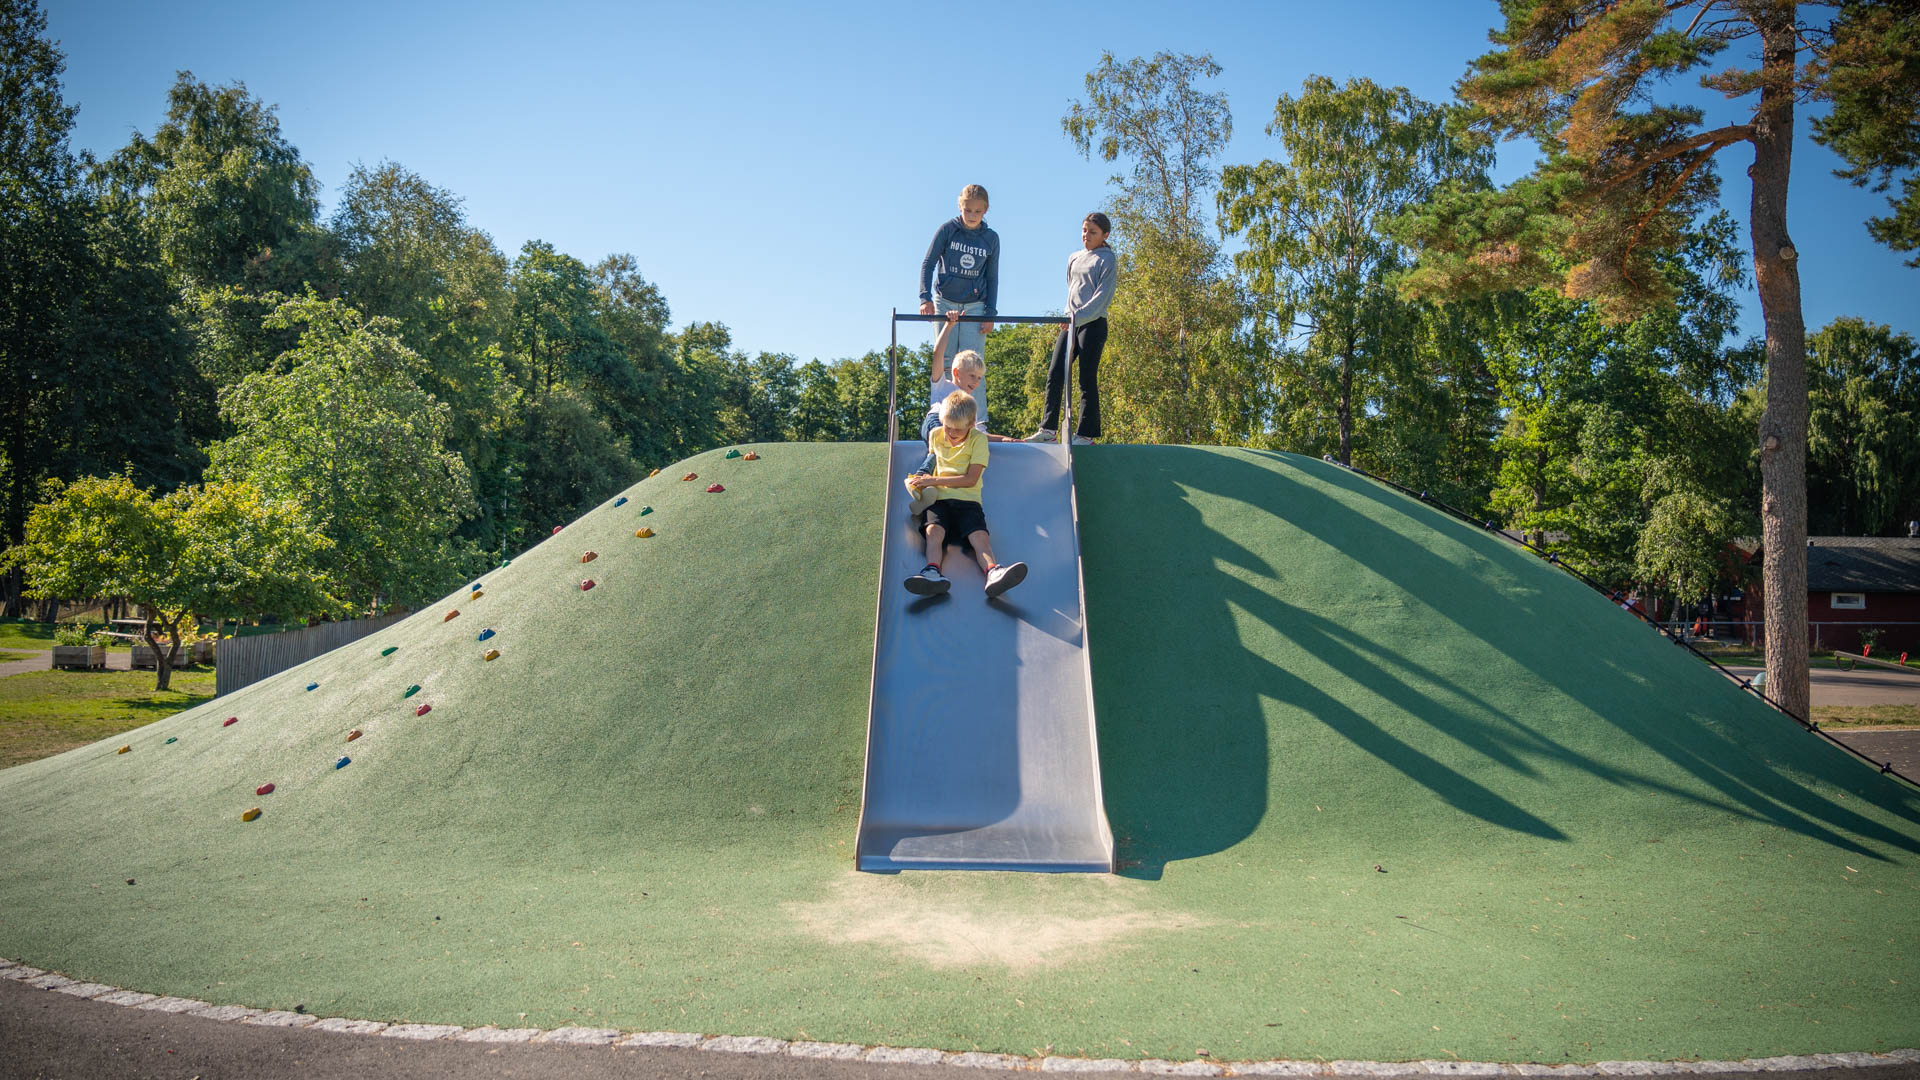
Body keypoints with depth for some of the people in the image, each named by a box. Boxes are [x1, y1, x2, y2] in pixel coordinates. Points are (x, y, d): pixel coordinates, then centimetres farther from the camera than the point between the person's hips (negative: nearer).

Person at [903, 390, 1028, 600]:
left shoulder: (978, 439, 1)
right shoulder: (935, 435, 14)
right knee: (934, 530, -29)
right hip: (939, 499, 2)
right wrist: (924, 478, 20)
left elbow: (970, 479, -7)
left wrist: (935, 480, -9)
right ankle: (933, 571, -52)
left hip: (968, 500, -2)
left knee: (980, 535, -28)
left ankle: (992, 571, -52)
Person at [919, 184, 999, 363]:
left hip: (975, 306, 0)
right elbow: (928, 264, -1)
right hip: (945, 302, 0)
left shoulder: (991, 238, 2)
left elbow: (992, 278, 6)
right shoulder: (947, 230, -3)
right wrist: (925, 298, -13)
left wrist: (990, 314, 0)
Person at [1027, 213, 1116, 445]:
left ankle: (1085, 434, 1)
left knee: (1087, 380, -4)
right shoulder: (1073, 258, 17)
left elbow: (1103, 295, -13)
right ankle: (1049, 429, 2)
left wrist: (1079, 316, -23)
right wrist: (1070, 316, 10)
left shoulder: (1107, 260, -3)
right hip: (1071, 322, 7)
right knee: (1054, 374, -1)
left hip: (1093, 324, -7)